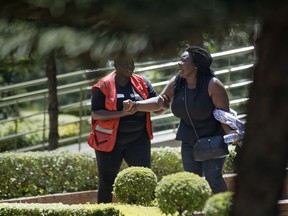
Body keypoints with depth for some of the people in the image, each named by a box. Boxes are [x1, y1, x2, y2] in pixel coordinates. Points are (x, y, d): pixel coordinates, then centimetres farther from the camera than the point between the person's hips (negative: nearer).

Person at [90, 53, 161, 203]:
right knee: (106, 182, 8)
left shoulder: (142, 83, 3)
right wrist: (122, 113, -26)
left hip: (138, 140, 2)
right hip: (110, 141, -2)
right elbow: (95, 114, -14)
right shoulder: (103, 86, -8)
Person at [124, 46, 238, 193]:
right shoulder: (176, 83, -1)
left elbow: (224, 113, -18)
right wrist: (135, 106, 1)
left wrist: (231, 132, -36)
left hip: (213, 140, -6)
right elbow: (161, 102, 12)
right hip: (189, 141, 6)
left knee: (212, 176, -18)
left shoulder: (212, 85, -18)